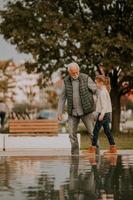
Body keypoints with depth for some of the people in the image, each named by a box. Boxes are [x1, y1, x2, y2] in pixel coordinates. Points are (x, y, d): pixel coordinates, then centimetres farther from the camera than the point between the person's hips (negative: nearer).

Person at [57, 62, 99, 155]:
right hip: (73, 112, 3)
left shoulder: (86, 78, -10)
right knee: (72, 134, 1)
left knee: (92, 133, -3)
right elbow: (63, 97, 5)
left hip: (86, 111, -3)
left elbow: (96, 90, -9)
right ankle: (75, 154, 10)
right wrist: (60, 112, 2)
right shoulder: (67, 81, -1)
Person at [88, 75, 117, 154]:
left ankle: (93, 148, -3)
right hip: (107, 114, 10)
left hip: (103, 113, -10)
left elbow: (104, 104, -21)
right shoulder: (106, 91, 15)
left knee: (96, 130, -5)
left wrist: (102, 114, -27)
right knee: (107, 130, 11)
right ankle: (113, 147, 11)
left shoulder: (102, 92, -15)